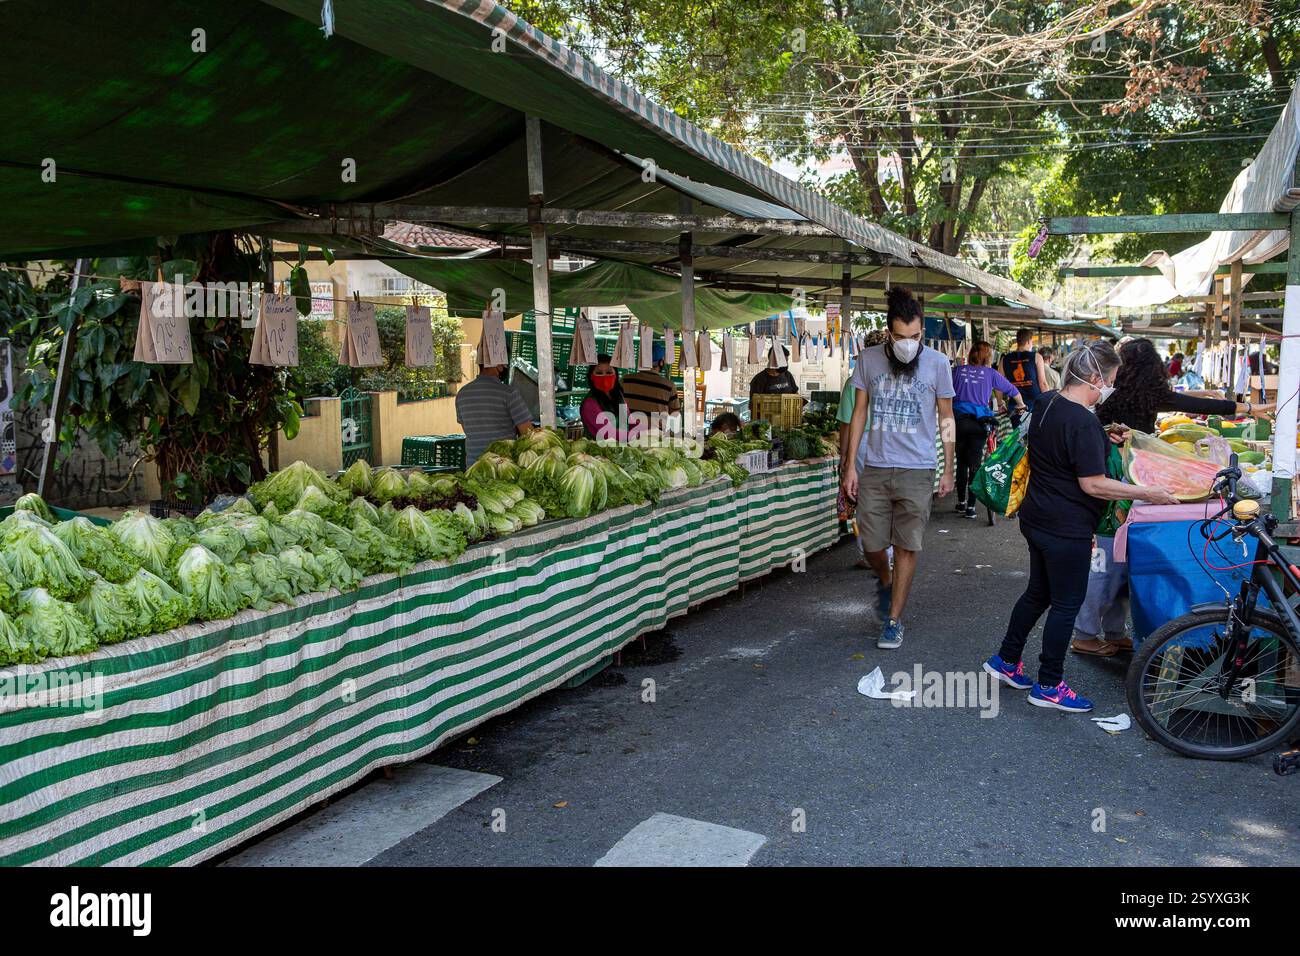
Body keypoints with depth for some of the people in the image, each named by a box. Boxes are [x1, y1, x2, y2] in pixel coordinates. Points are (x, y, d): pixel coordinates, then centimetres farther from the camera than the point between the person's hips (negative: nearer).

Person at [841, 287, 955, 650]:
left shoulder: (937, 363, -2)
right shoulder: (868, 359, 1)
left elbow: (945, 418, 6)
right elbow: (859, 412, 7)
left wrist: (948, 470, 5)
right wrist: (850, 464, 3)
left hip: (916, 470, -1)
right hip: (874, 468, 1)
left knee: (907, 546, 2)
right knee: (872, 544, 4)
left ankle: (893, 618, 15)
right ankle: (885, 582, 38)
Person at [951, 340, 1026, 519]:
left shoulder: (958, 370, 9)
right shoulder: (990, 373, 8)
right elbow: (1012, 390, 16)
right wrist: (1021, 406, 34)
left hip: (958, 419, 1)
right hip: (980, 422, -1)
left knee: (961, 463, 13)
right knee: (975, 463, 4)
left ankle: (961, 502, 20)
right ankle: (971, 506, 3)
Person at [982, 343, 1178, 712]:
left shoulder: (1045, 403, 3)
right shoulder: (1083, 422, -24)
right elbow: (1093, 484, -23)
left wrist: (1102, 437, 10)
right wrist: (1147, 493, -15)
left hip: (1037, 518, 9)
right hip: (1067, 529, -9)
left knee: (1038, 592, 21)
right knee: (1066, 603, 5)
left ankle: (1006, 660, 31)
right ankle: (1048, 685, 15)